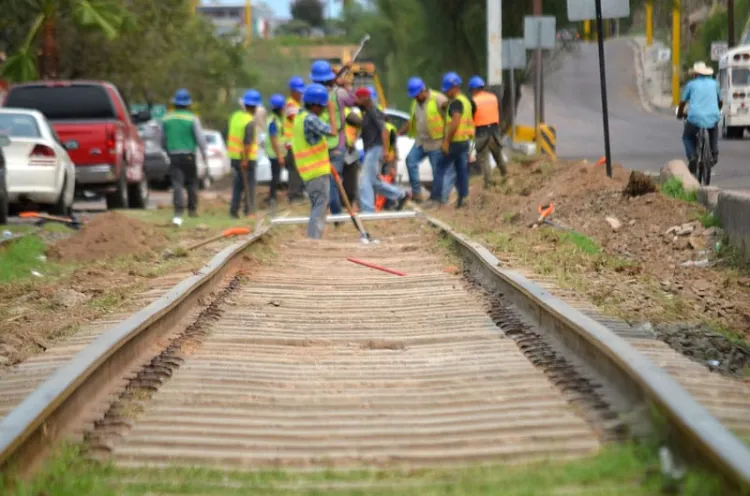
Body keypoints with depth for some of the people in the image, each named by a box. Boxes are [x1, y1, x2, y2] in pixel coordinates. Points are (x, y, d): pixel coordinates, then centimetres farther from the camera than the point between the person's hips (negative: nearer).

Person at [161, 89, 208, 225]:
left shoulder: (167, 119, 4)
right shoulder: (192, 119, -7)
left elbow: (163, 140, 14)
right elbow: (200, 137, -6)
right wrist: (204, 153, 7)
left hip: (174, 156, 2)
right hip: (188, 155, -2)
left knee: (177, 184, -5)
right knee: (192, 183, 16)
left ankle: (178, 214, -19)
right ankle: (192, 209, 26)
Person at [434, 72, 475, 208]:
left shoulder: (456, 102, -15)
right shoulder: (466, 101, 17)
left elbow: (455, 122, -25)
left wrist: (446, 141, -24)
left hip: (455, 142, -10)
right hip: (465, 141, 10)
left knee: (441, 169, -4)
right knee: (462, 170, 9)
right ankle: (463, 197, 8)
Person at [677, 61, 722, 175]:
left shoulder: (691, 84, 10)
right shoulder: (714, 83, 16)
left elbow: (682, 102, 15)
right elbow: (720, 102, 28)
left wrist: (680, 114, 35)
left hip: (695, 118, -2)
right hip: (712, 118, 2)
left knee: (687, 137, 24)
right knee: (714, 131, 36)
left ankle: (692, 156, 0)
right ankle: (714, 153, 20)